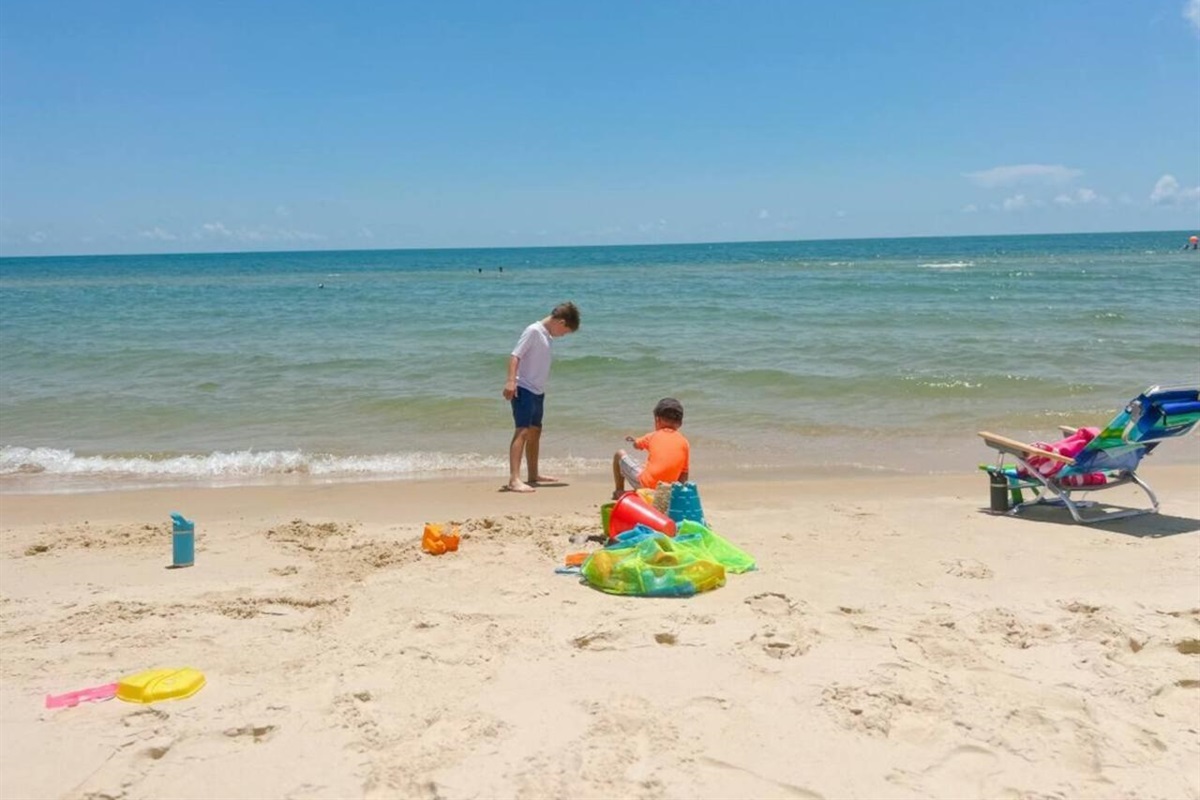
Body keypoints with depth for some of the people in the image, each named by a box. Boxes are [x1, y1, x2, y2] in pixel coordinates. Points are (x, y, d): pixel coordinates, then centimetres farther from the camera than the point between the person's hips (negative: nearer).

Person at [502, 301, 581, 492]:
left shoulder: (547, 335, 13)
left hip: (538, 391, 10)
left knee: (535, 431, 18)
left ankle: (533, 475, 31)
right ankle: (514, 479, -21)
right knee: (522, 431, -16)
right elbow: (515, 355, -19)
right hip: (524, 390, -10)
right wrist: (511, 380, -28)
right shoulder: (534, 331, -12)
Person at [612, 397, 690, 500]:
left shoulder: (653, 436, 6)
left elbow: (636, 445, 28)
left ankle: (619, 492, 24)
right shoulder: (684, 442, 7)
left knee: (619, 454, 16)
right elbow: (684, 474, 7)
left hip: (644, 484, -3)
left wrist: (632, 440, 50)